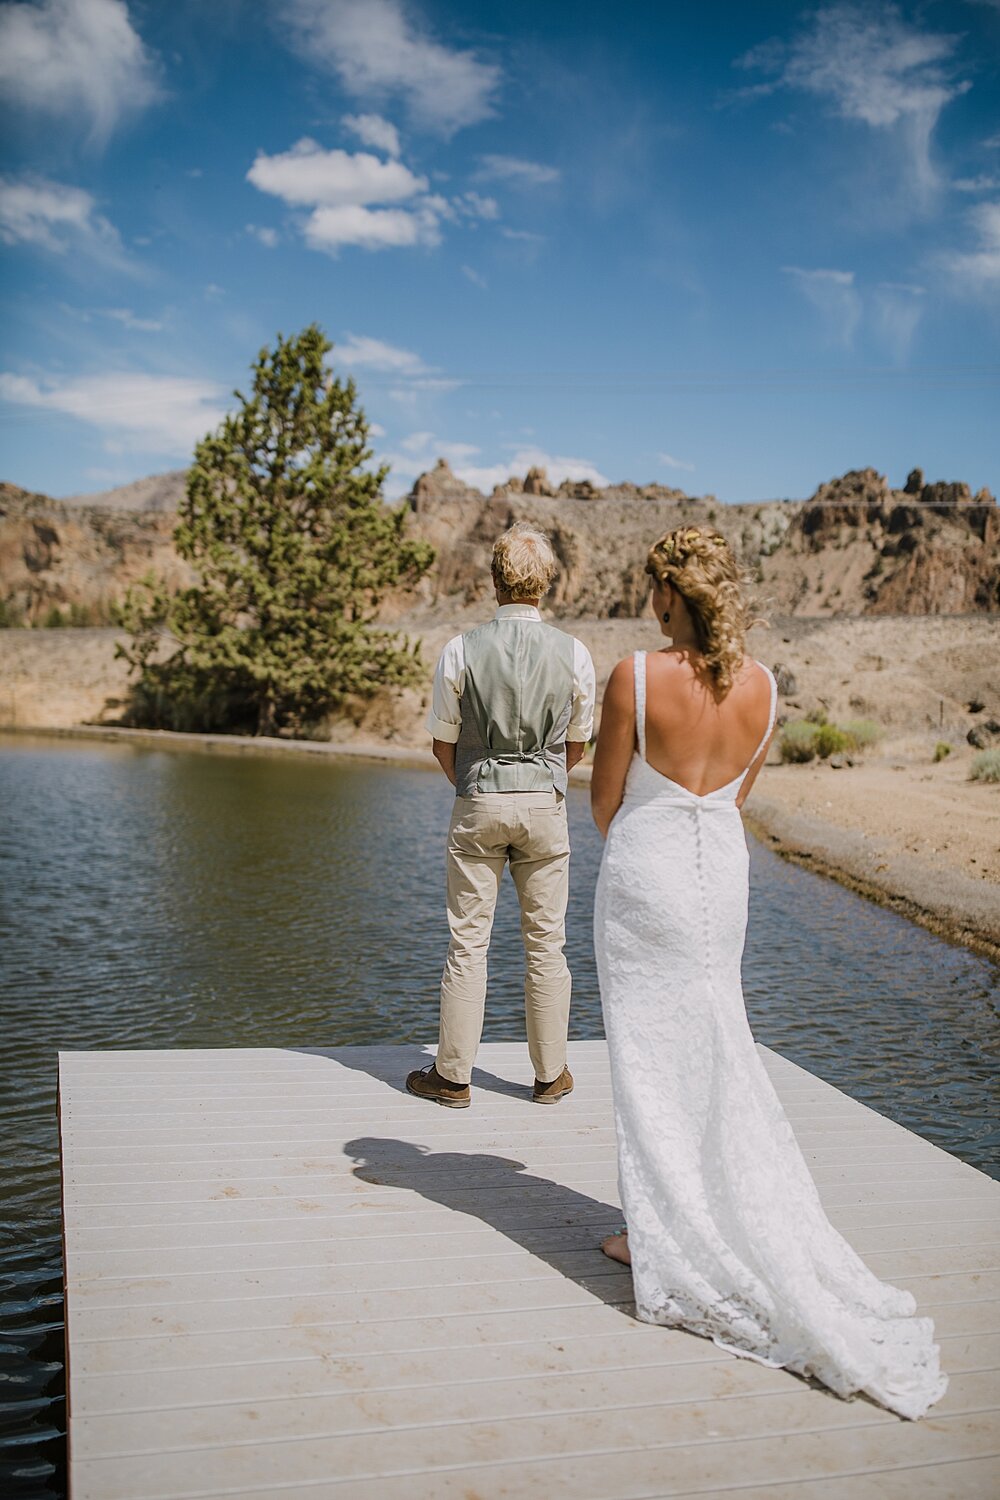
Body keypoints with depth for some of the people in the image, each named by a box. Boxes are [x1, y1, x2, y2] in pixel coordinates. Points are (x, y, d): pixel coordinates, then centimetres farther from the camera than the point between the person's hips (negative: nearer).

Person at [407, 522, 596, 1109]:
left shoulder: (461, 650, -6)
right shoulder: (574, 653, -3)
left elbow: (444, 742, 2)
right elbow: (578, 744, 8)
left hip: (478, 804, -1)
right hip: (545, 805, 1)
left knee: (469, 942, 5)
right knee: (546, 944, 9)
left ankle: (454, 1075, 14)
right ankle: (551, 1075, 19)